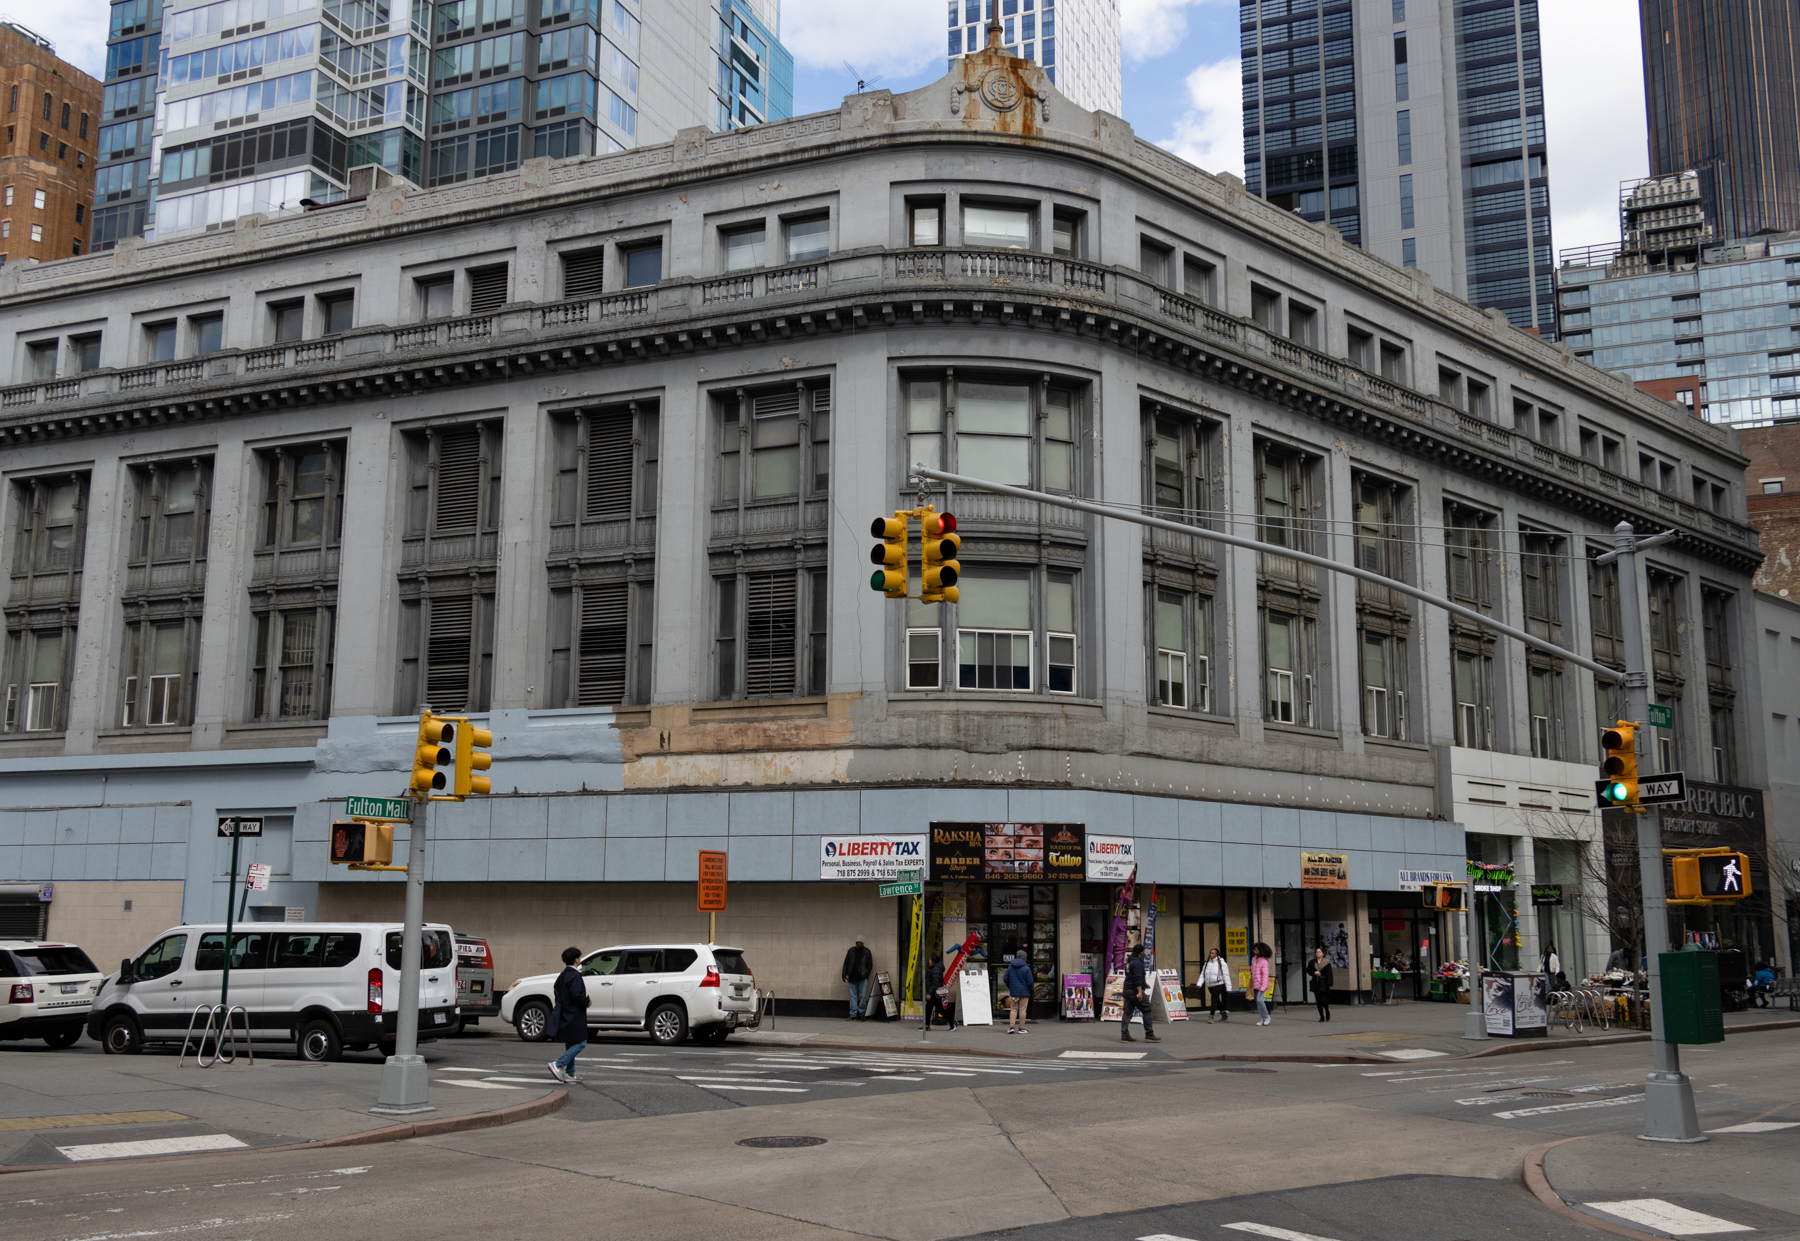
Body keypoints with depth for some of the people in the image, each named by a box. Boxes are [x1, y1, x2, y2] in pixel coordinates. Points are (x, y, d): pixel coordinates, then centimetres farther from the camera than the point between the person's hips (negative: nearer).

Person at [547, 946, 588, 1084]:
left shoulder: (562, 976, 13)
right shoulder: (574, 975, -17)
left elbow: (557, 994, 18)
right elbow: (577, 995, -25)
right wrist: (587, 1001, -7)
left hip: (565, 1015, 10)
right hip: (574, 1016, -10)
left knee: (571, 1044, 14)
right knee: (580, 1043, -5)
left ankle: (569, 1074, 15)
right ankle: (558, 1064, -14)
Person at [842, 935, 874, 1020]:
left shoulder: (867, 952, 6)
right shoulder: (851, 951, 10)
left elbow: (870, 965, 6)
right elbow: (846, 963, 10)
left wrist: (865, 975, -3)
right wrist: (845, 974, 1)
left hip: (862, 978, -2)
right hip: (852, 978, 2)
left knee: (862, 997, -3)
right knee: (853, 997, 3)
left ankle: (861, 1014, 5)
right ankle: (853, 1015, 5)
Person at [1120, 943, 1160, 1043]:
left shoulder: (1129, 961, 16)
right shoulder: (1137, 963, -15)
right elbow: (1138, 978, -24)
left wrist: (1144, 983, 38)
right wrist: (1140, 992, -28)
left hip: (1127, 990, 9)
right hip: (1135, 990, -9)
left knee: (1127, 1012, 7)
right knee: (1147, 1011, 0)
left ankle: (1124, 1035, 4)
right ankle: (1149, 1035, 1)